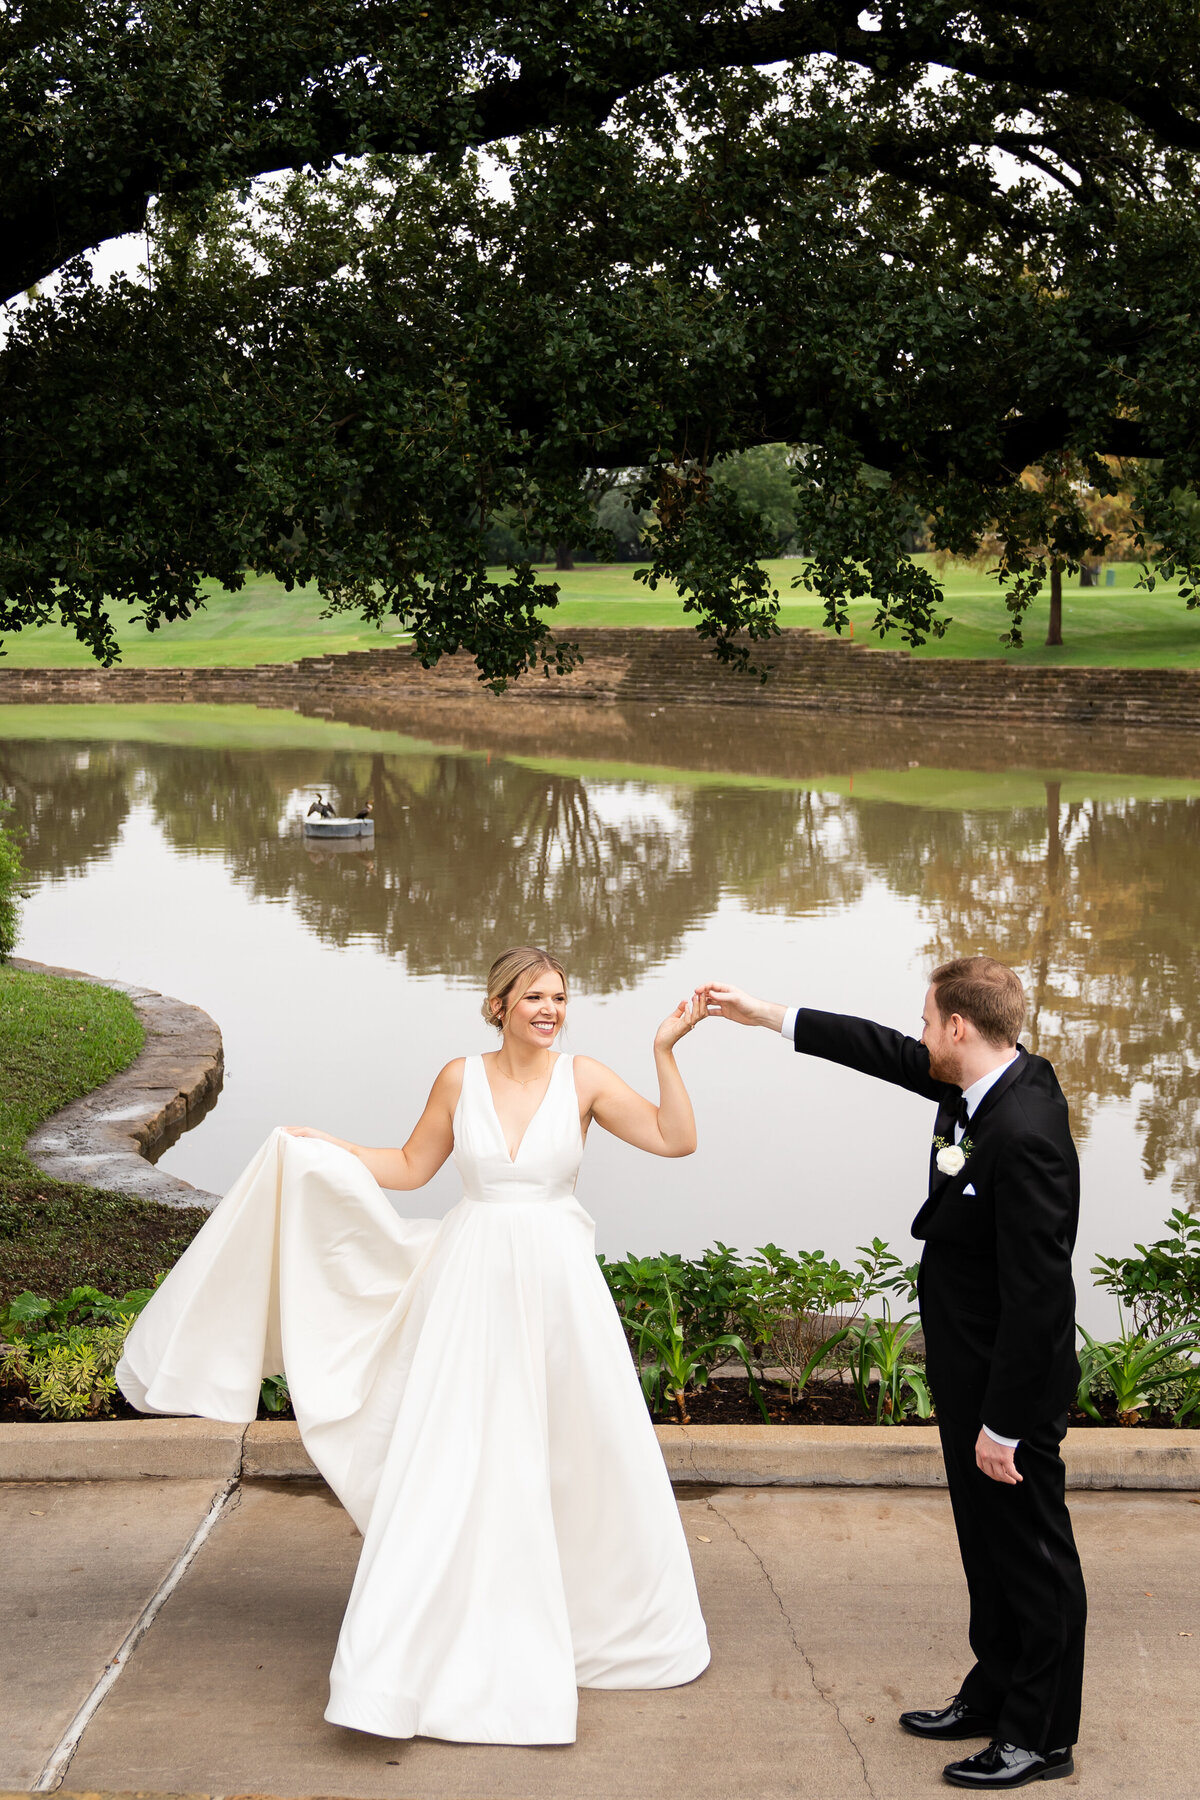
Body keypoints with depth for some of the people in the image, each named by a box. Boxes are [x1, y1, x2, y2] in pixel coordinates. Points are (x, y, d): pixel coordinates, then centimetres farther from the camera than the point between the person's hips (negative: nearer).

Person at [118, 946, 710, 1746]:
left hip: (559, 1289, 0)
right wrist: (327, 1149, 4)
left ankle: (622, 1619, 31)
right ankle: (420, 1659, 6)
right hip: (473, 1288, 0)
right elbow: (412, 1167, 12)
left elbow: (678, 1140, -8)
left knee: (593, 1459, 8)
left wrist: (666, 1053, -16)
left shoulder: (584, 1079, -2)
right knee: (451, 1465, -2)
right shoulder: (460, 1079, 1)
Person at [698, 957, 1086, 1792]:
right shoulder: (998, 1080, -2)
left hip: (1012, 1385, -10)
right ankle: (996, 1696, 37)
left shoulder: (1023, 1133, -30)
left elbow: (1035, 1297, -28)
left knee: (1034, 1554, 6)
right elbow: (892, 1054, 14)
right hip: (970, 1375, 10)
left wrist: (1002, 1424, -22)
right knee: (989, 1546, 21)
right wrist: (766, 1015, 16)